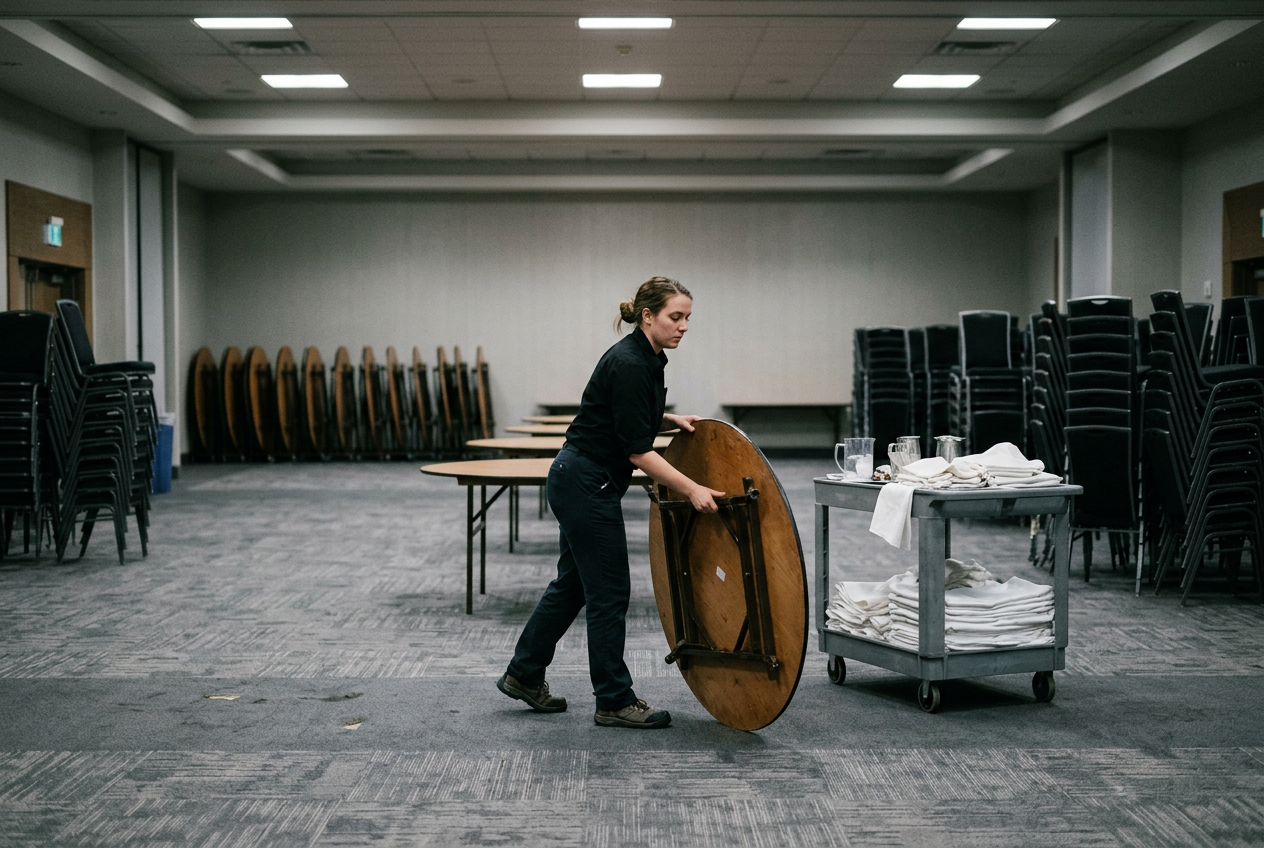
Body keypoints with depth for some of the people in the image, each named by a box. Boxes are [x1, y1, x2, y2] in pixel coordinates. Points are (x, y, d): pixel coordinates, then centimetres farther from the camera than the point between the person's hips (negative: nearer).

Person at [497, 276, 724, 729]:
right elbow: (638, 451, -24)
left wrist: (674, 420, 8)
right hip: (586, 485, -10)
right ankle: (614, 702, 9)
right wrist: (691, 489, -26)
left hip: (582, 482, 10)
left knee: (575, 582, 18)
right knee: (609, 591, -2)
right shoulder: (628, 364, -22)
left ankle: (523, 675, 30)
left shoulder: (647, 359, 8)